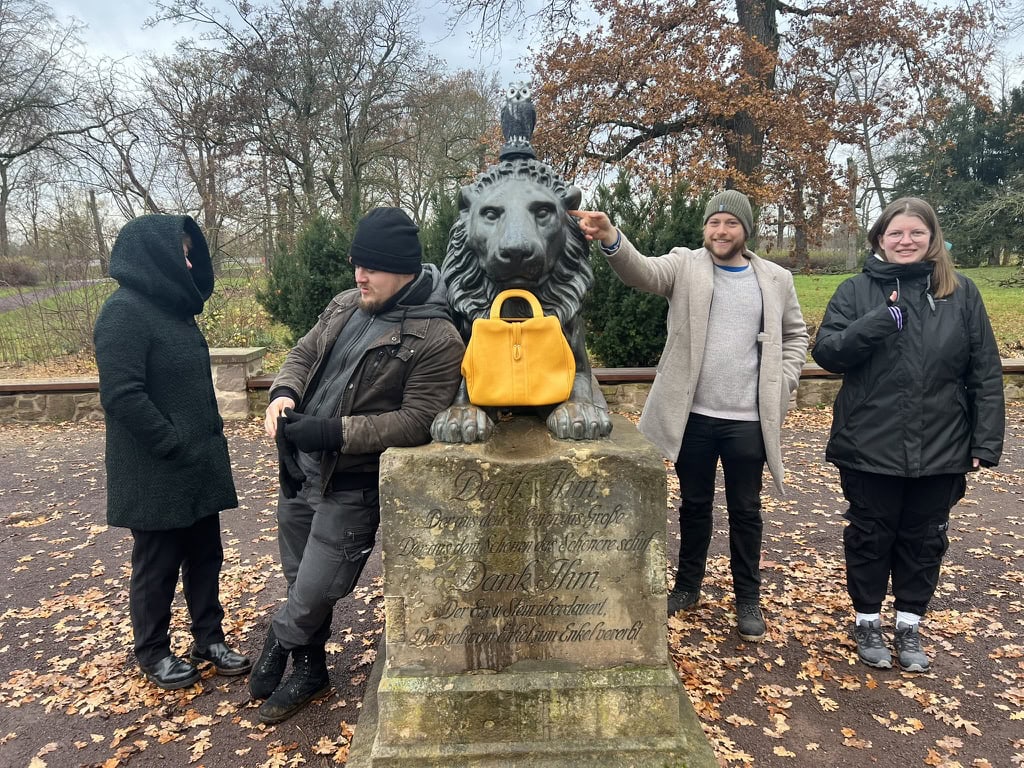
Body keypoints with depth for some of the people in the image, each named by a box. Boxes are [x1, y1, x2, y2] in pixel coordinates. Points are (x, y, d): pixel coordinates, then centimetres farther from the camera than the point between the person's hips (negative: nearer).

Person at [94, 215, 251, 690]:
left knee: (205, 557, 16)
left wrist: (211, 436, 10)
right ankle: (153, 654, 28)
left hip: (199, 468, 8)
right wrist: (176, 447, -18)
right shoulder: (124, 313, -16)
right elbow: (122, 396, -23)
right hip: (154, 476, -8)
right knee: (156, 567, 9)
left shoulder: (172, 308, 11)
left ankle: (209, 639, 32)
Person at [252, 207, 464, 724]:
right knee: (300, 581, 19)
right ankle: (308, 671, 41)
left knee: (313, 594, 2)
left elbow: (416, 422, -21)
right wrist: (284, 392, -9)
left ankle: (278, 643, 35)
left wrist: (334, 433, -26)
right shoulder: (346, 305, 6)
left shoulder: (436, 339, -17)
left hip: (352, 486, -7)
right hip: (301, 468, 7)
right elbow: (303, 354, 14)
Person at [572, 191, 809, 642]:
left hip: (749, 420, 1)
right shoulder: (685, 266, 0)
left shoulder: (776, 280, 5)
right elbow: (642, 272, -19)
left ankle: (748, 598, 27)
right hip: (694, 415, 0)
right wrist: (610, 238, -40)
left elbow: (795, 335, 15)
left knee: (745, 510, 11)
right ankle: (687, 585, 33)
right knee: (694, 504, 15)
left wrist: (781, 387, 3)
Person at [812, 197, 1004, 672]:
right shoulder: (856, 291, -1)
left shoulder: (961, 293, 2)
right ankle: (867, 622, 30)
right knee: (870, 538, 11)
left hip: (941, 450, 2)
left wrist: (986, 442, -4)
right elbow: (825, 352, -10)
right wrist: (879, 321, -23)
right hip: (870, 449, -1)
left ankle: (909, 627, 32)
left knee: (923, 541, 14)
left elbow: (986, 374, 2)